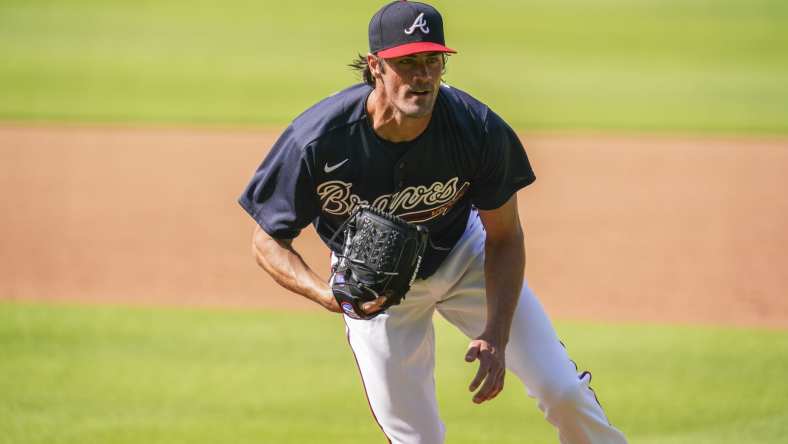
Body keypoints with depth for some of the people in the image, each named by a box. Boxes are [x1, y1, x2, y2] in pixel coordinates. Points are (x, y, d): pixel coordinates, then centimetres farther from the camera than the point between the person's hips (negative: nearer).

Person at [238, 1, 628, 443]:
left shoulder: (479, 130, -28)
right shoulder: (316, 140, -32)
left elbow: (504, 236, -13)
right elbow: (269, 240, -19)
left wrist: (496, 335, -22)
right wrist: (327, 294, -38)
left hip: (464, 256, 1)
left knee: (563, 391, -6)